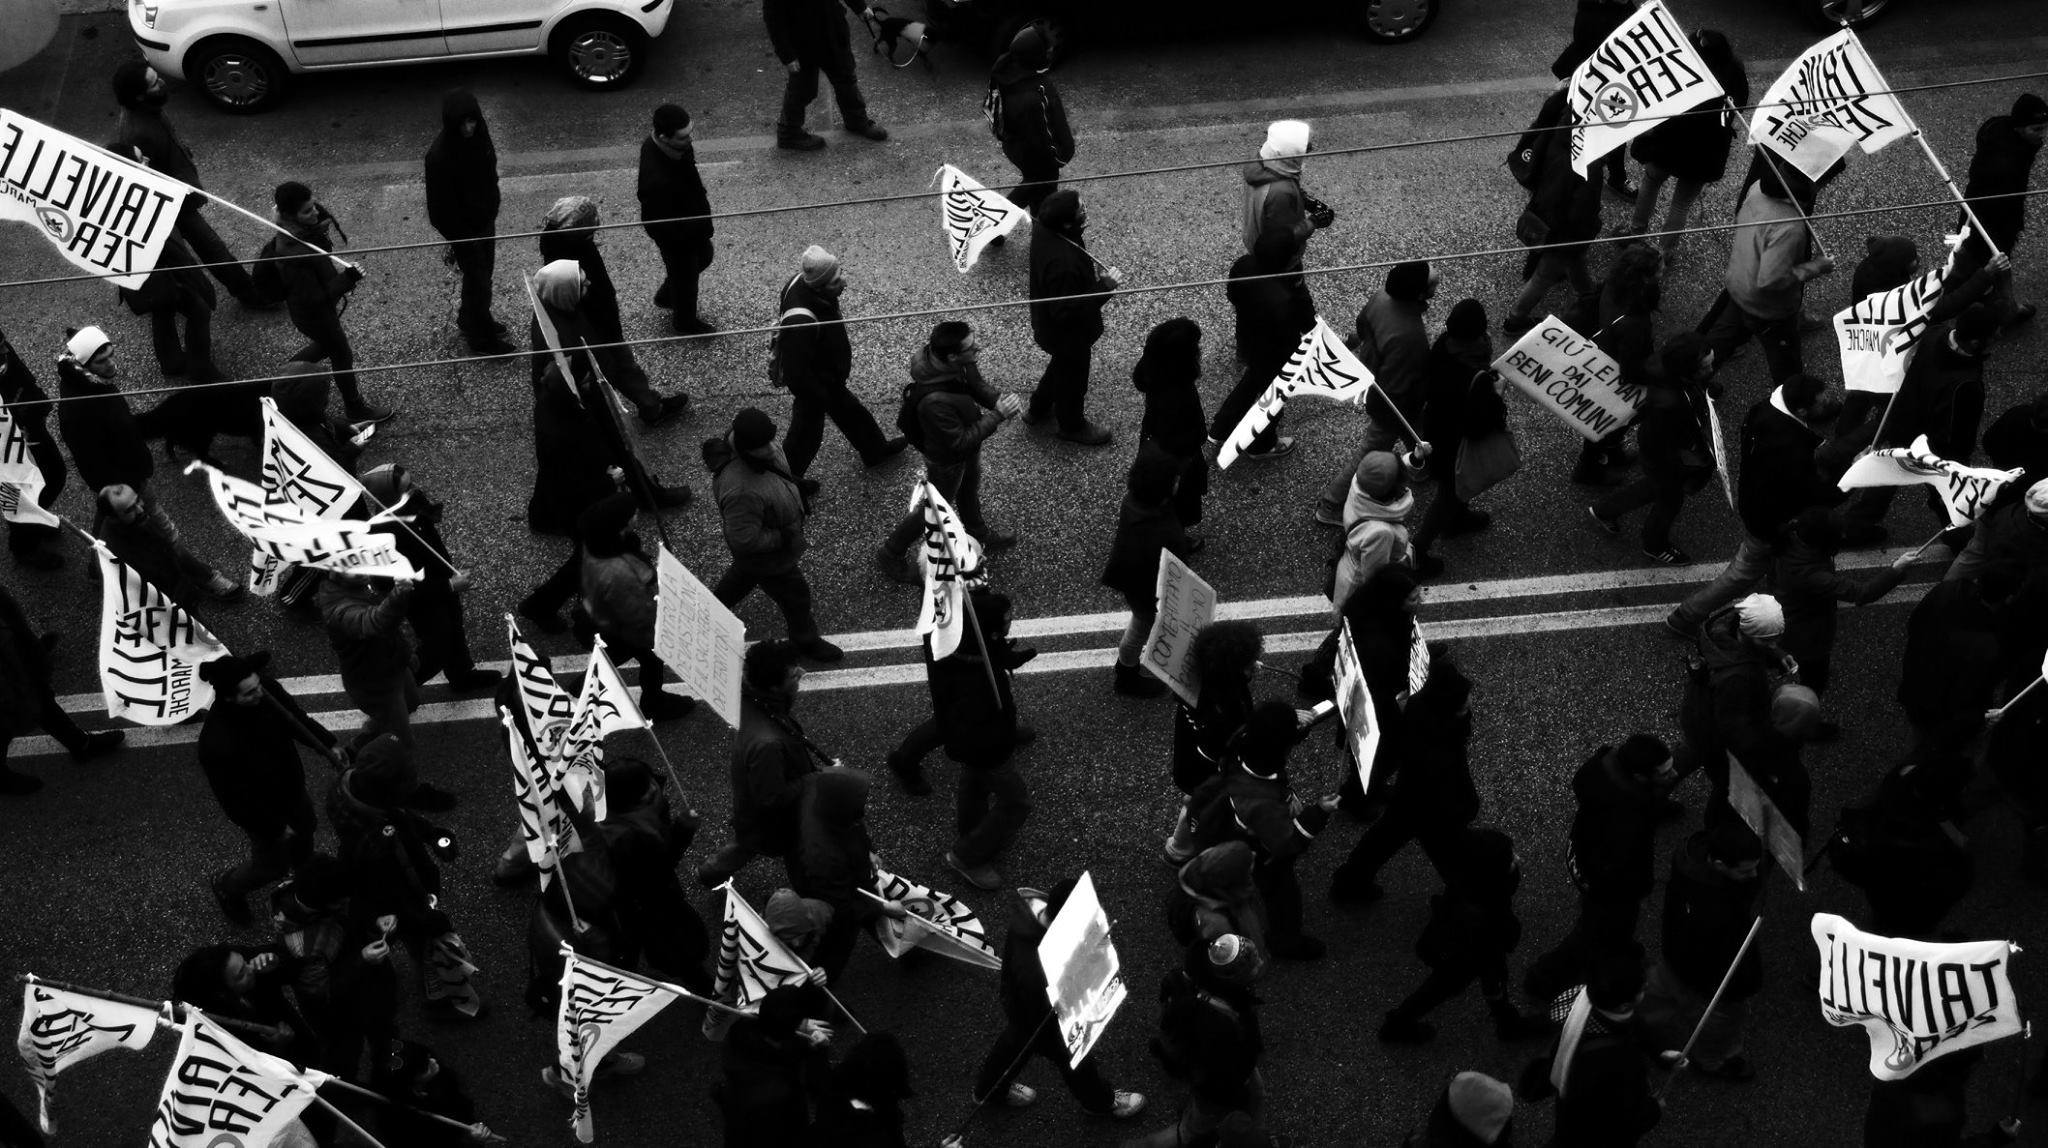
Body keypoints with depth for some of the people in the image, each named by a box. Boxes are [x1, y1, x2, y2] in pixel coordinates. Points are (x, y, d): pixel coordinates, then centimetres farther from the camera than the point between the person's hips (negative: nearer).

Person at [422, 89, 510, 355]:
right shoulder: (439, 155, -30)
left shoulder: (478, 135, -9)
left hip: (485, 221, 7)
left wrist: (491, 216, 15)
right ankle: (482, 339, 27)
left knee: (483, 273, 24)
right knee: (477, 280, 8)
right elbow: (440, 205, -22)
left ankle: (469, 319, 47)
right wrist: (455, 239, -16)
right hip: (464, 229, -7)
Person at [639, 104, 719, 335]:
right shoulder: (656, 180, -45)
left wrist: (700, 194, 1)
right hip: (677, 236, -8)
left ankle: (665, 296, 59)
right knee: (685, 275, 20)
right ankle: (684, 322, 52)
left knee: (704, 257, 33)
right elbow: (661, 225, -32)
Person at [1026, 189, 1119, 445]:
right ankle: (1072, 426, 47)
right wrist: (1104, 288, -35)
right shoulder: (1062, 263, -44)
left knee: (1062, 366, 34)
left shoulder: (1043, 229, -18)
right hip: (1069, 334, -8)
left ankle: (1038, 409, 57)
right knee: (1073, 376, 20)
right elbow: (1066, 311, -35)